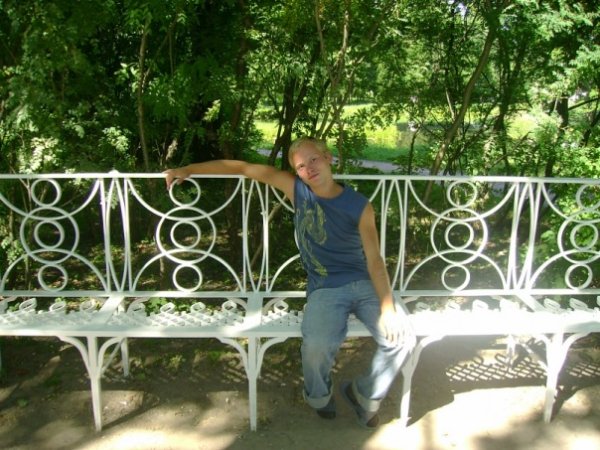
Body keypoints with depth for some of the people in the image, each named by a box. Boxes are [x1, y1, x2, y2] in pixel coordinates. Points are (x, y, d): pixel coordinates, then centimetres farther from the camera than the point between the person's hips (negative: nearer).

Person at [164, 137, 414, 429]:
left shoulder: (360, 206, -2)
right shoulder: (296, 189, 0)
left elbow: (374, 259, -5)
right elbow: (243, 168, 4)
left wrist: (387, 306, -17)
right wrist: (188, 169, 3)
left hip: (364, 284, 1)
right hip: (325, 289, -1)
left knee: (400, 336, -21)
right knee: (317, 344, -30)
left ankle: (365, 395, 10)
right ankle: (319, 396, 8)